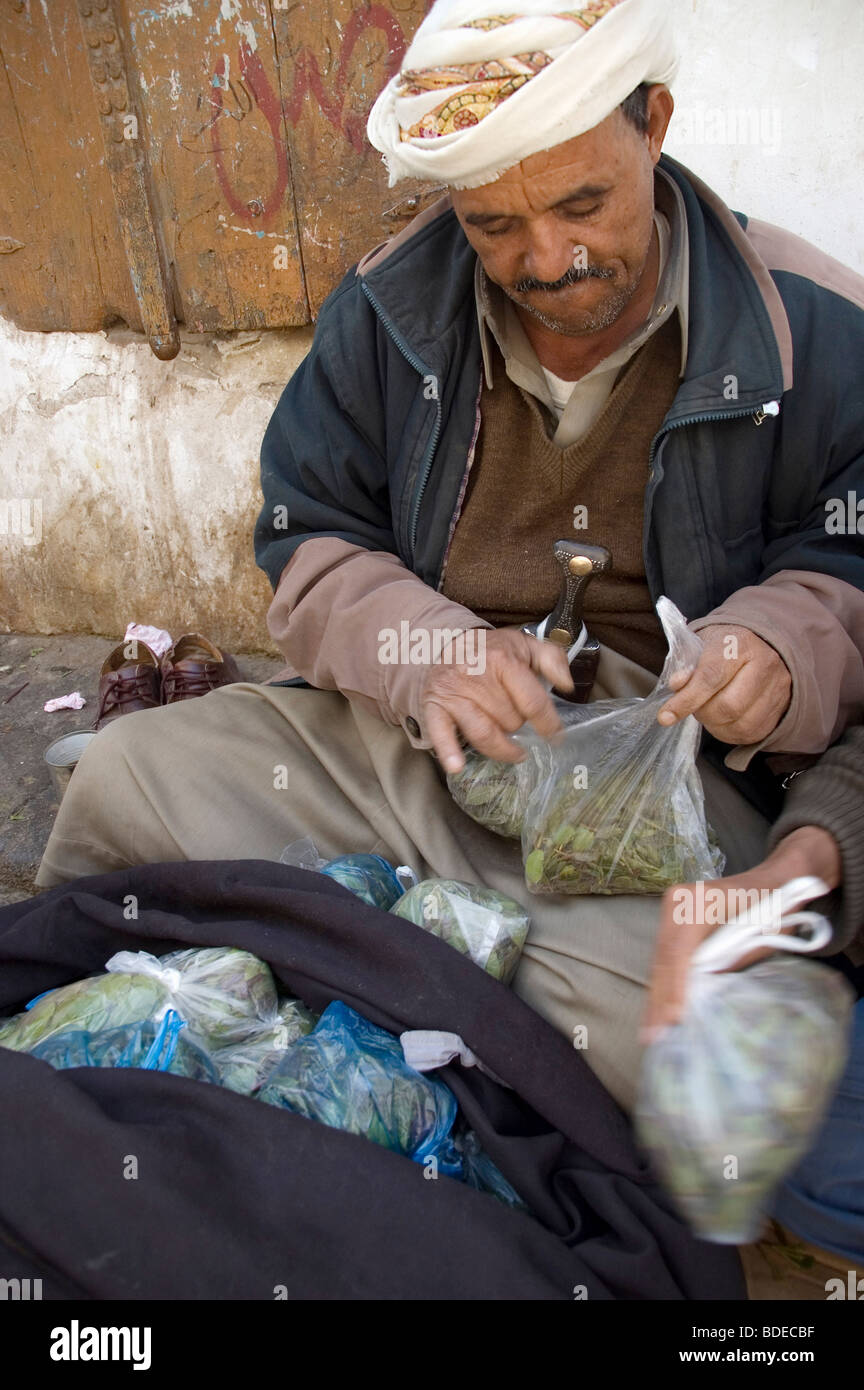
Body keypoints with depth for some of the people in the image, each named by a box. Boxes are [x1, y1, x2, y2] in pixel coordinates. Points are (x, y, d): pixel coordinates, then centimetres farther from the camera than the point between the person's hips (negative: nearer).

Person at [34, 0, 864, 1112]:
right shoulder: (386, 309, 3)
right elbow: (308, 544, 6)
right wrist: (430, 648, -15)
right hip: (392, 728, 3)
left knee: (659, 1034, -31)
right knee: (121, 773, -13)